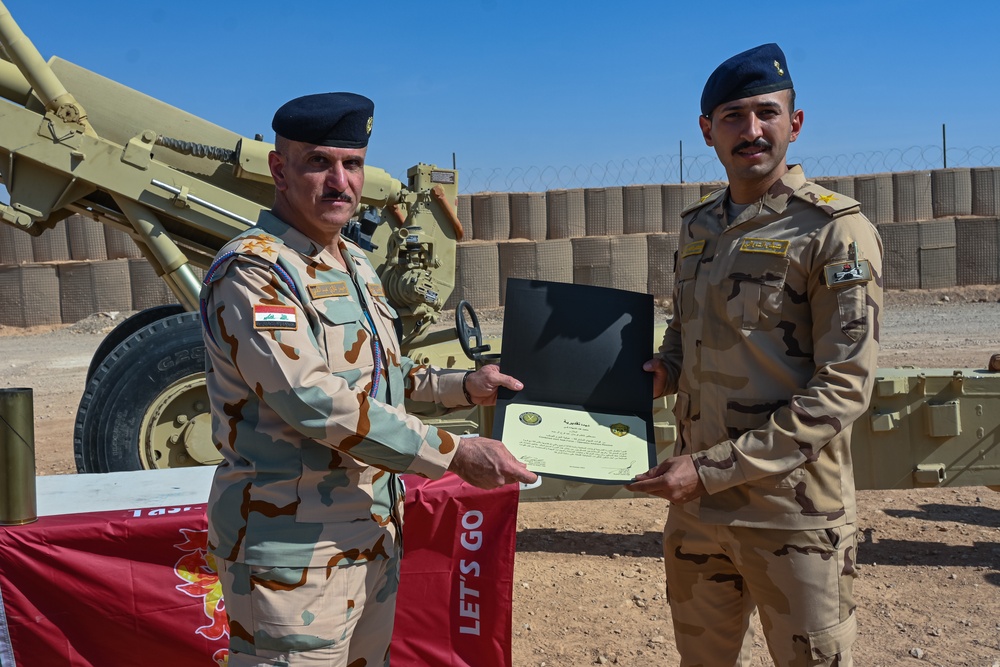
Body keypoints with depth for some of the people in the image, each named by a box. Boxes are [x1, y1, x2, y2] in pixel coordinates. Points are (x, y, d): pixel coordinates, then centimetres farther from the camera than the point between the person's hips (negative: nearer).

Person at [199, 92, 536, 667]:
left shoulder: (355, 263, 13)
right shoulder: (251, 270, -17)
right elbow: (313, 400, -27)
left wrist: (463, 387, 11)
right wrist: (453, 453, -24)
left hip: (373, 534, 9)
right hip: (294, 552, -9)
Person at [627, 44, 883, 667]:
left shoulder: (835, 229, -10)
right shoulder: (699, 226, 9)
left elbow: (842, 389, -16)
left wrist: (712, 468, -19)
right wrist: (660, 373, -2)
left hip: (794, 515, -5)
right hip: (695, 504, 6)